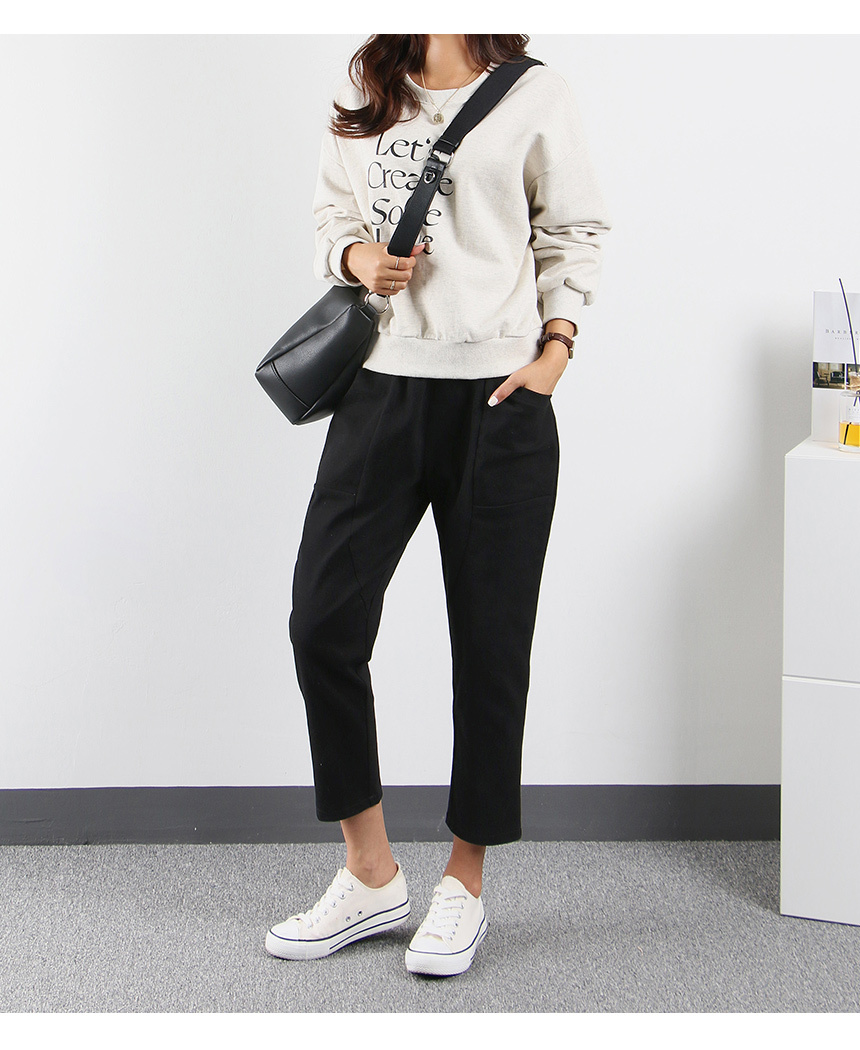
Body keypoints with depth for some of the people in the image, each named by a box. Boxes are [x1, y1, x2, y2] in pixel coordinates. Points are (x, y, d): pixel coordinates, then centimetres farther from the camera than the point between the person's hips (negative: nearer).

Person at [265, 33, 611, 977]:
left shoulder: (531, 94, 3)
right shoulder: (362, 95, 12)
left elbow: (572, 234, 6)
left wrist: (555, 349, -5)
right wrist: (357, 256, -3)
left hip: (498, 399, -3)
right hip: (381, 387, 3)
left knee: (489, 647, 3)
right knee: (323, 623, -3)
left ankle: (463, 888, 18)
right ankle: (371, 875, 14)